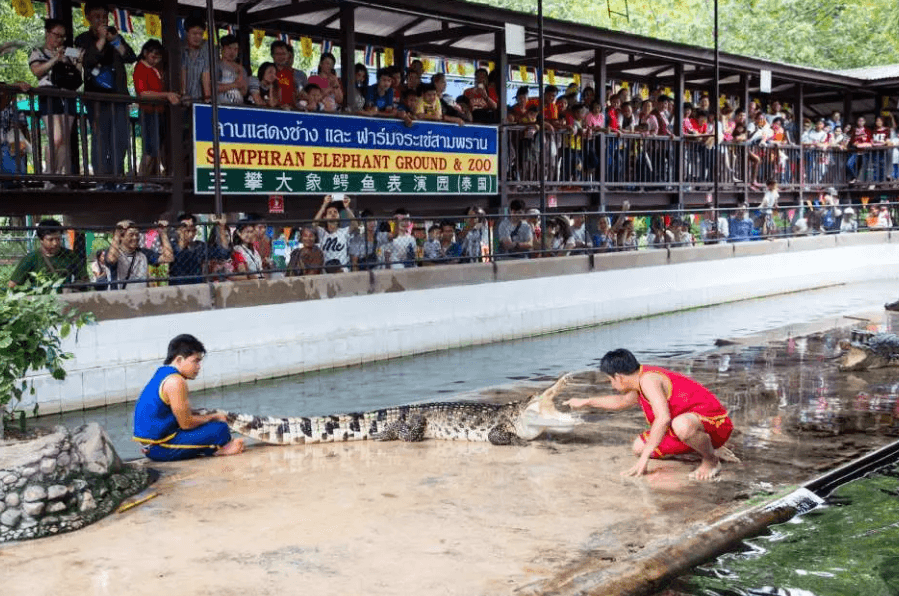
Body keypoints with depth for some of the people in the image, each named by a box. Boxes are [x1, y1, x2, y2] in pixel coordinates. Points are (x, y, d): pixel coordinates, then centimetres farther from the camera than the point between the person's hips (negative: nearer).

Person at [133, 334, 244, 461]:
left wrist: (210, 416, 7)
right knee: (219, 429, -13)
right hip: (159, 449, -10)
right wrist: (214, 417, -2)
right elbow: (186, 423, -17)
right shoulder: (175, 381, -18)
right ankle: (218, 450, 12)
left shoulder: (162, 373, 13)